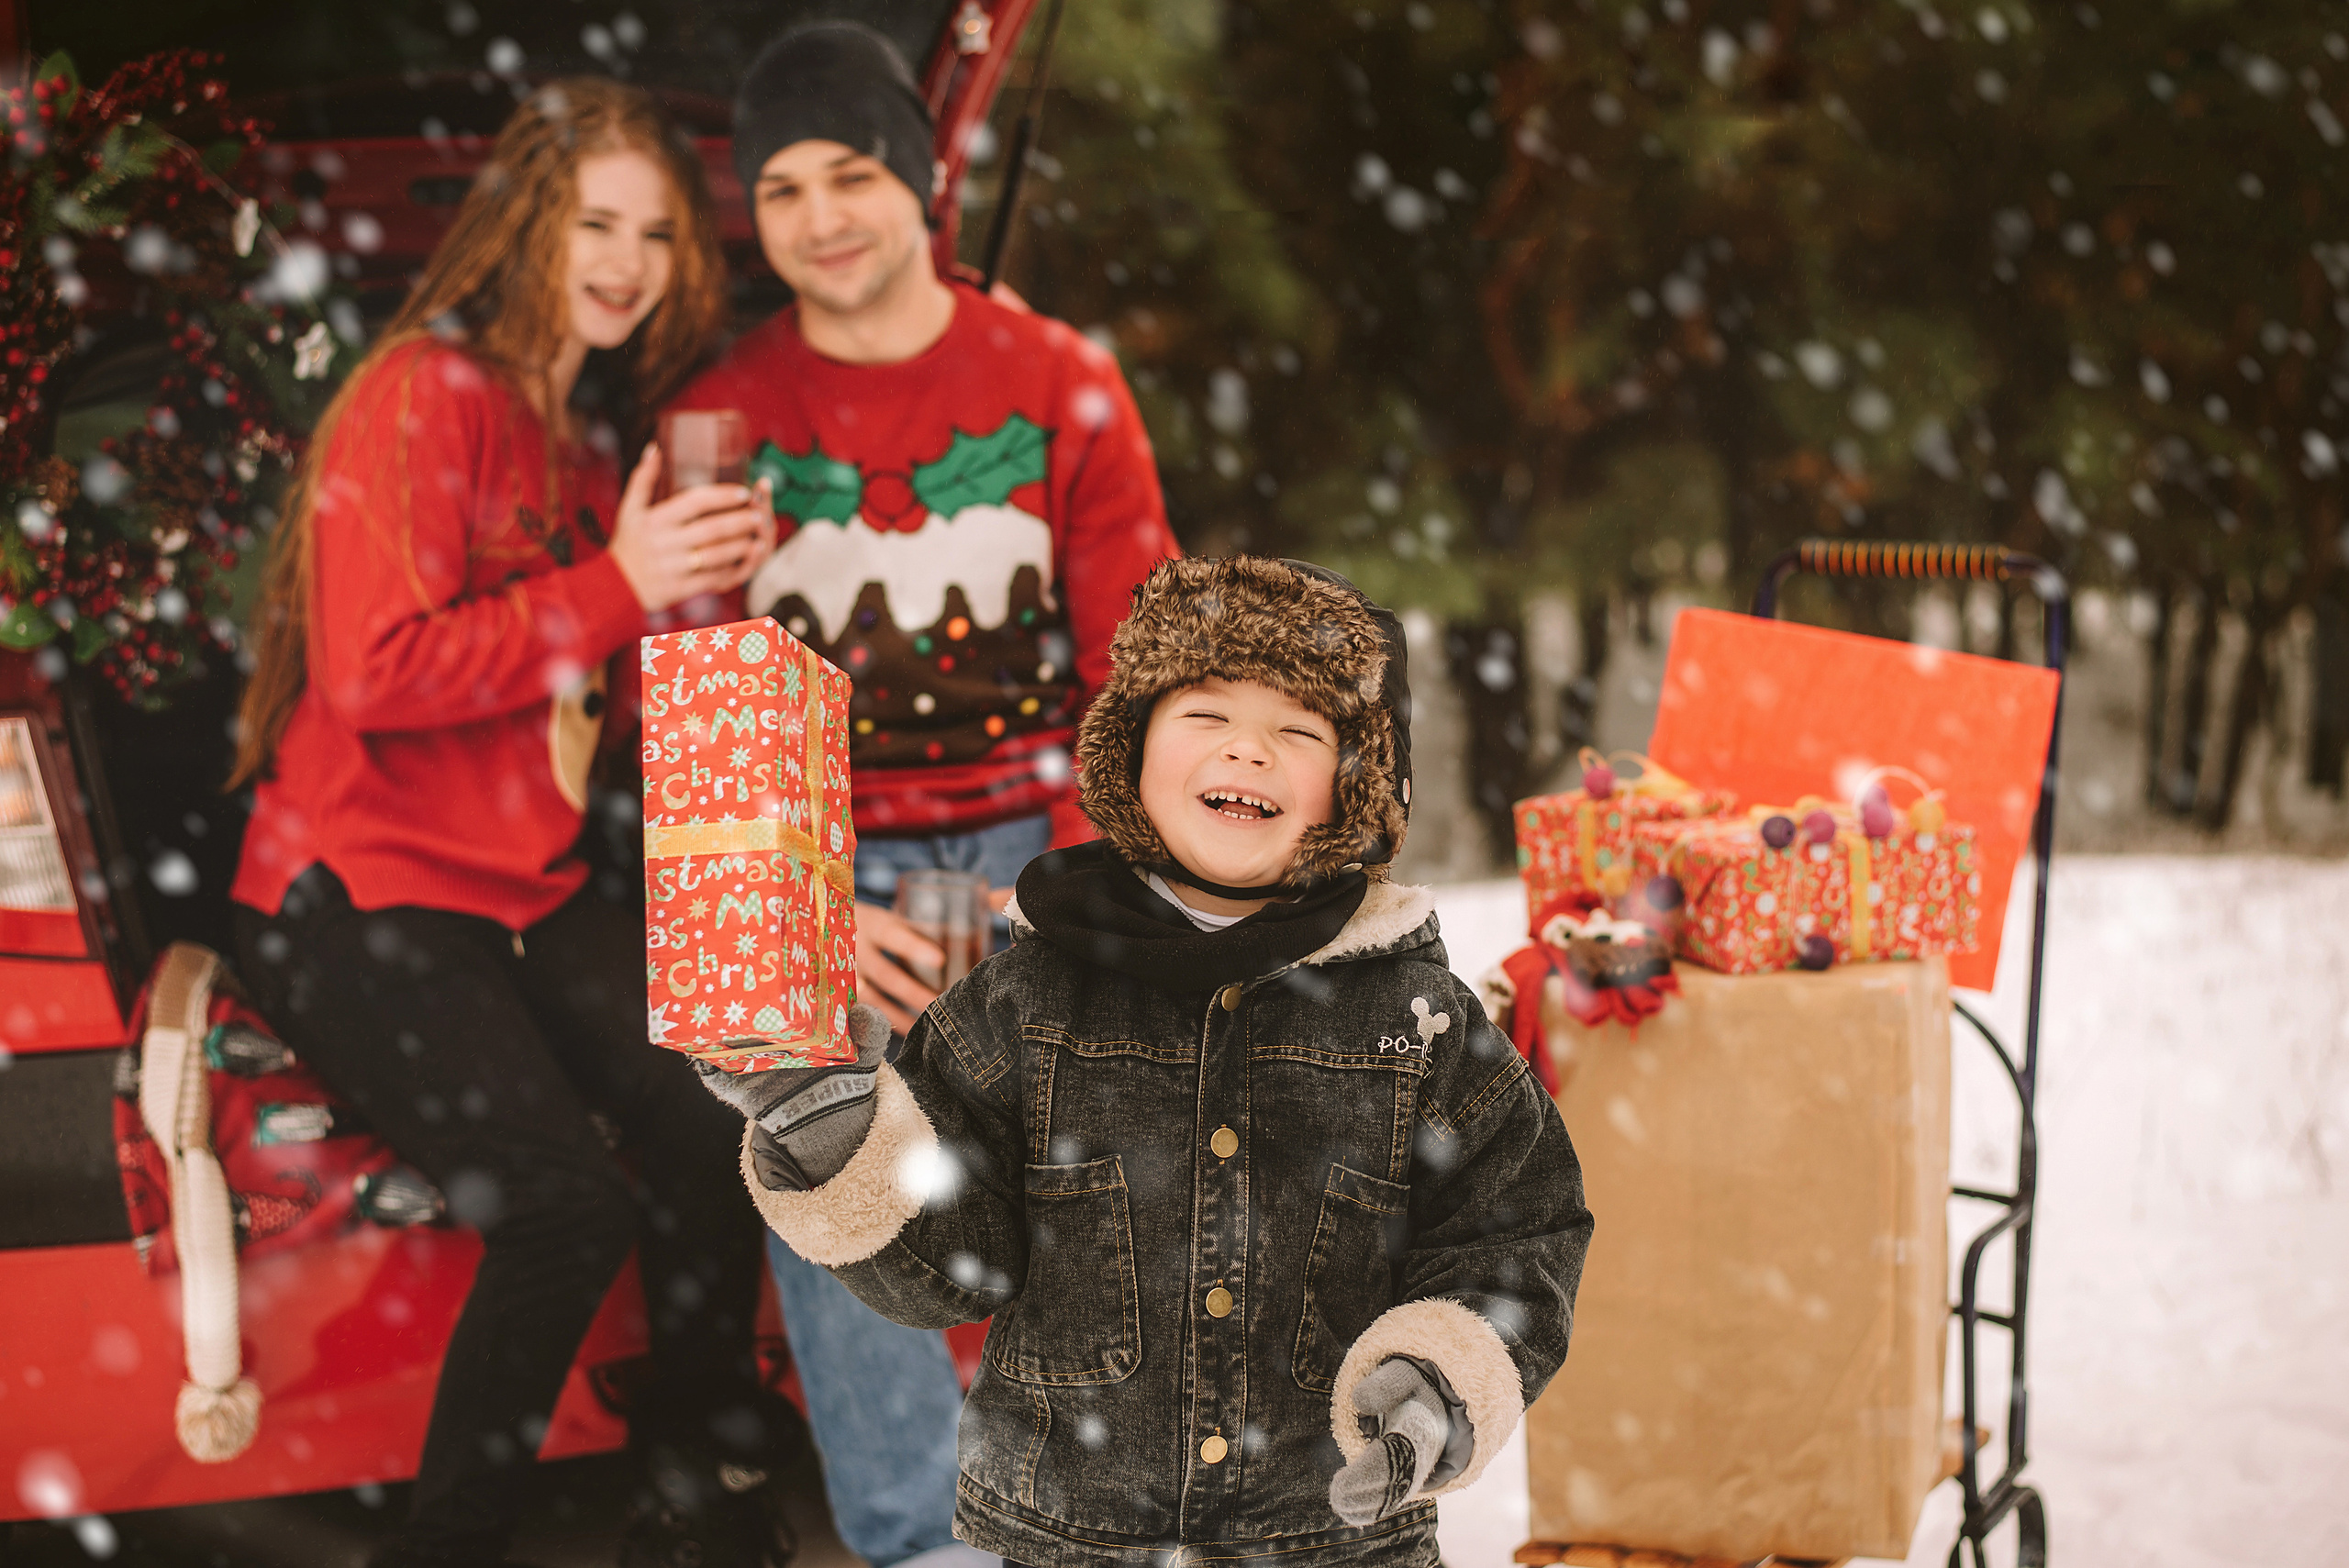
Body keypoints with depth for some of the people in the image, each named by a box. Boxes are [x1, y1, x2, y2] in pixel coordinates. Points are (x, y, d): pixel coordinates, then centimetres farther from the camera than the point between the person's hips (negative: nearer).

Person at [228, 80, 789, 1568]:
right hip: (361, 895, -7)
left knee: (723, 1122, -14)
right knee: (570, 1203, -24)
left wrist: (707, 591, -1)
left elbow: (615, 701, 18)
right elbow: (375, 674, -20)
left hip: (528, 891, 7)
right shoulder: (425, 396, -9)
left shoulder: (589, 441, 16)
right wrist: (617, 589, -20)